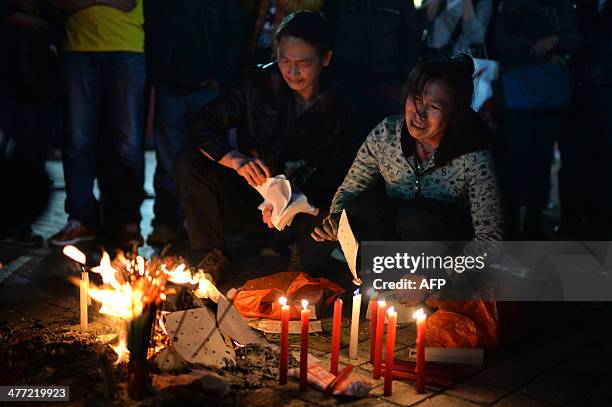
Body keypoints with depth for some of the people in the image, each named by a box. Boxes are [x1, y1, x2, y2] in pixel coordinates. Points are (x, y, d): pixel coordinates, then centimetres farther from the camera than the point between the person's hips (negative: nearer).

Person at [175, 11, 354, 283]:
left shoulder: (337, 110, -7)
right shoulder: (258, 83, -6)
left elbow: (335, 179, -10)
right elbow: (205, 126, -9)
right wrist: (236, 160, -30)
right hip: (246, 197, 1)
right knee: (190, 167, -25)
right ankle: (212, 257, -8)